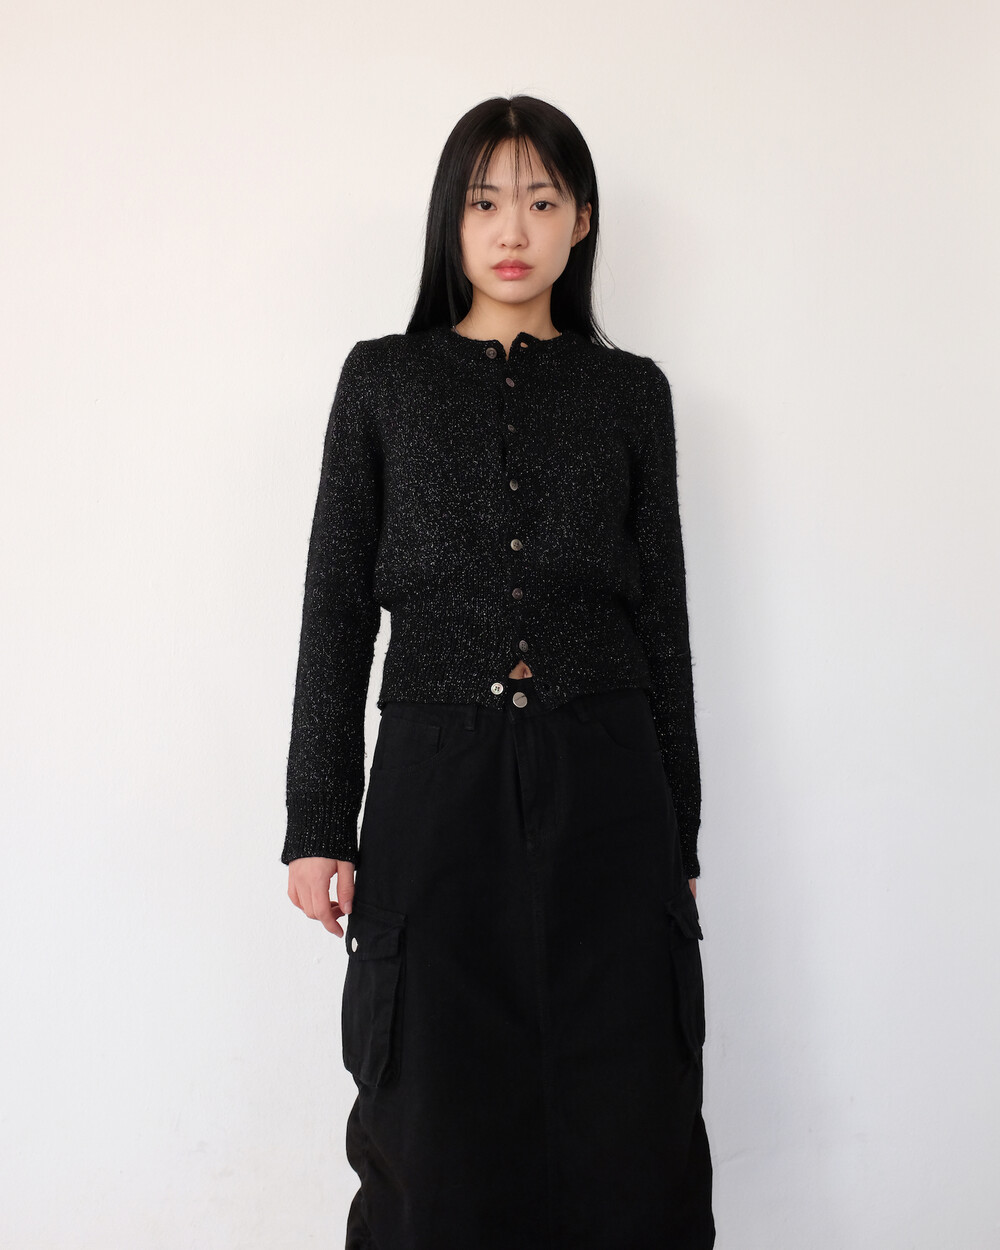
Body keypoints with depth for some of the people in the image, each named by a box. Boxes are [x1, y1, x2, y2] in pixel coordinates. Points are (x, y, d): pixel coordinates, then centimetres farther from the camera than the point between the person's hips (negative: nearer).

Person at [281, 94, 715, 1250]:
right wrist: (318, 822, -1)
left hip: (602, 792, 1)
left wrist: (680, 836, 7)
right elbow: (337, 603, 5)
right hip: (436, 785, 0)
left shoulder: (630, 392, 9)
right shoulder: (384, 379, 7)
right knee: (441, 1132, 6)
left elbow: (661, 615, 9)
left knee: (624, 1126, 4)